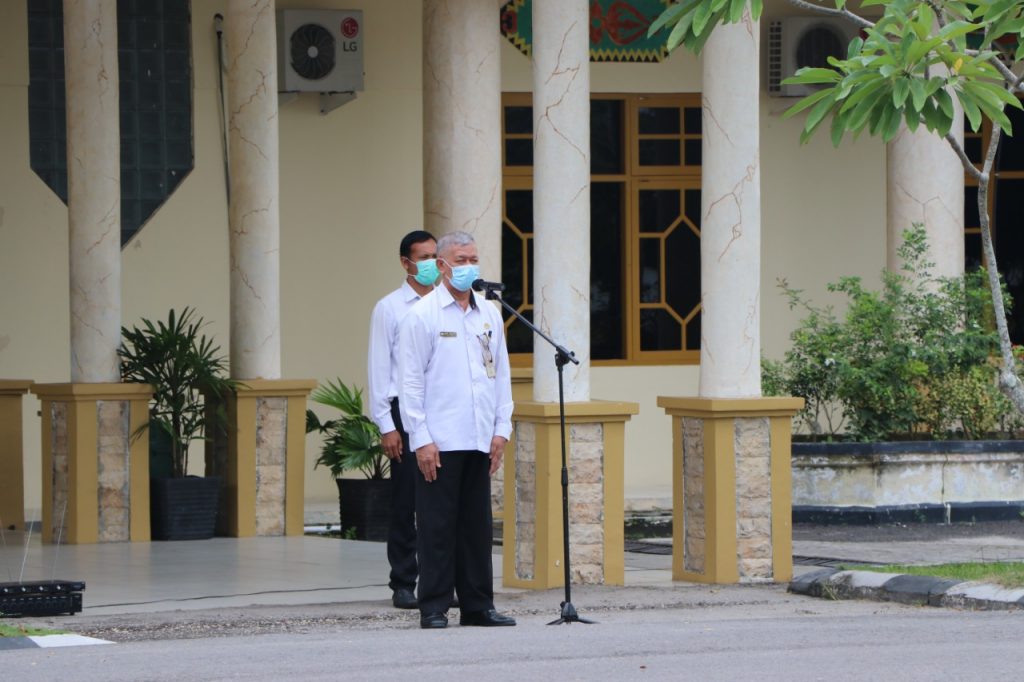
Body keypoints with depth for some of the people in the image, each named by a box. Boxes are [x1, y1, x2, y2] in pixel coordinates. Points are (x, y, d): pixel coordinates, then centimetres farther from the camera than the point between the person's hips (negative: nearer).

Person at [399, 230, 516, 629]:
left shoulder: (489, 314, 13)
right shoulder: (423, 315, -2)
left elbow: (501, 374, 17)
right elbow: (411, 381, -5)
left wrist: (502, 429, 8)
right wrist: (421, 439, -10)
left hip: (480, 442, 5)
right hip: (439, 442, -5)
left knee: (477, 525, 7)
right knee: (437, 525, -3)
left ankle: (478, 604, 12)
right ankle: (434, 608, 0)